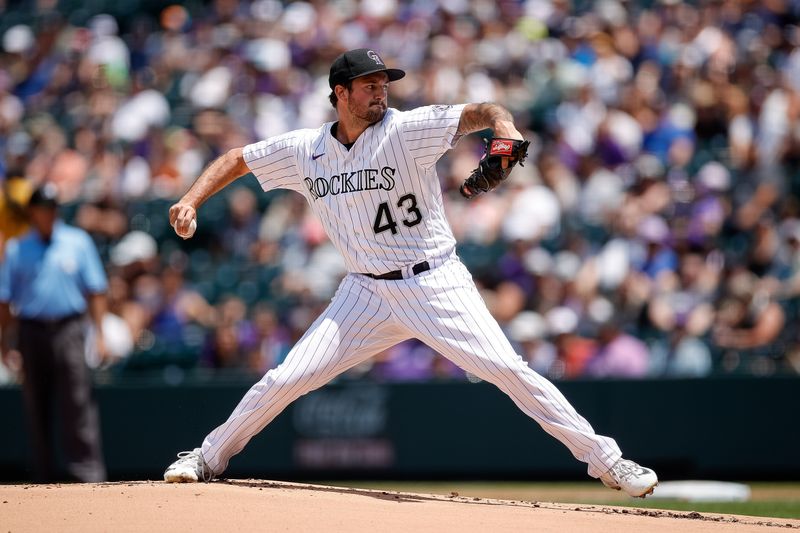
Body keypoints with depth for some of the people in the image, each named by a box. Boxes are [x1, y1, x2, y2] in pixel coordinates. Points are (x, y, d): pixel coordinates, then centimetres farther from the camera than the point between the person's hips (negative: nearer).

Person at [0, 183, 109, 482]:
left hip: (68, 330, -1)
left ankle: (88, 474, -13)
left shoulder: (78, 242, 8)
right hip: (31, 331, 1)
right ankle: (45, 477, 13)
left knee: (77, 403, -10)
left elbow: (95, 291, 8)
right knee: (36, 407, 5)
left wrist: (100, 334, -1)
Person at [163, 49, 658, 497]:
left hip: (436, 285, -3)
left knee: (508, 369, -14)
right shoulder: (305, 149, 1)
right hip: (367, 292, 3)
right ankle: (209, 457, 17)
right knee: (287, 378, -2)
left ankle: (604, 459, -7)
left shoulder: (407, 129, -12)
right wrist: (191, 200, -3)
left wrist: (505, 128, -46)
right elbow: (237, 159, 13)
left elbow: (482, 113, -23)